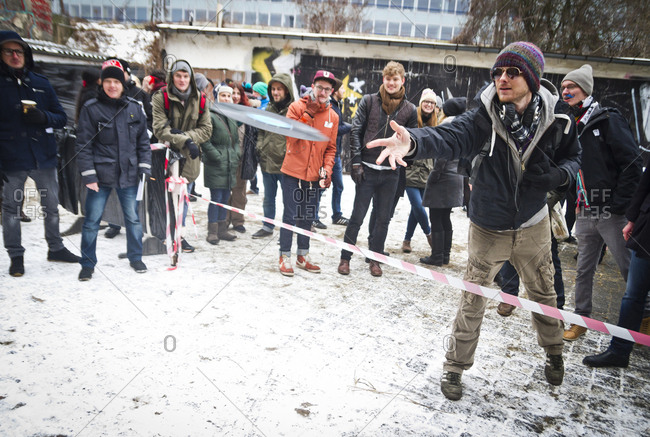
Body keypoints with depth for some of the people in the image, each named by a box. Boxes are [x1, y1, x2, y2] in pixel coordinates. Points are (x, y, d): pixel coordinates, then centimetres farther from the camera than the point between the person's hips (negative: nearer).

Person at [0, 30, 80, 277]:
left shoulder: (41, 83, 8)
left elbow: (61, 118, 8)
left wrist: (43, 117, -13)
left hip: (43, 157, 3)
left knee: (51, 206, 12)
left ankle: (55, 247, 28)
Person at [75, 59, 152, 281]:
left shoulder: (135, 108, 4)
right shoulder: (91, 109, -4)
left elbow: (143, 141, 8)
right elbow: (84, 145, -4)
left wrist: (144, 168, 2)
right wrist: (88, 175, -9)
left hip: (128, 174, 2)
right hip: (100, 175, -2)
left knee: (133, 218, 11)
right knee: (92, 221, 5)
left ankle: (135, 258, 29)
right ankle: (88, 263, 21)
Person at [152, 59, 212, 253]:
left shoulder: (199, 100, 5)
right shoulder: (161, 98, -5)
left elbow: (206, 130, 3)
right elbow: (159, 129, -13)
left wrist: (185, 134, -14)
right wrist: (186, 141, -23)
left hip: (189, 158, 3)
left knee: (183, 199, 11)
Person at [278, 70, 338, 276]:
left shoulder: (333, 116, 7)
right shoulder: (297, 107, -4)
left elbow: (330, 148, 12)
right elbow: (291, 136, -16)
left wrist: (327, 170, -1)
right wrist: (308, 114, -23)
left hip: (314, 175, 4)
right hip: (293, 172, -4)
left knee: (308, 217, 13)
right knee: (291, 215, -1)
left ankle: (303, 256, 26)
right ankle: (285, 256, 12)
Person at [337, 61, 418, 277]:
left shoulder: (410, 109, 5)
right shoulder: (369, 101, 1)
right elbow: (356, 131, 0)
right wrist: (356, 162, -7)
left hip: (391, 172, 2)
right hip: (367, 169, -2)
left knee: (383, 219, 10)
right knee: (357, 216, 3)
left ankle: (375, 258, 26)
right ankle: (345, 257, 17)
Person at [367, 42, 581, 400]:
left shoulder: (557, 118, -11)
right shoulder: (486, 114, -18)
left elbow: (574, 156, 5)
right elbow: (453, 137, -36)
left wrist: (557, 175, -18)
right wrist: (414, 141, -57)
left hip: (533, 226, 2)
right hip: (488, 227, -2)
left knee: (543, 295, 22)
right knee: (472, 302, 7)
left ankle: (553, 354, 50)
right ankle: (455, 367, 28)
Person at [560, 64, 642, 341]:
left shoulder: (607, 120, -5)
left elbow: (631, 163, -10)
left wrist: (620, 204, -14)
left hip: (611, 212, -5)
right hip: (584, 213, 6)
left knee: (631, 270, 3)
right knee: (584, 270, 12)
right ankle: (581, 318, 24)